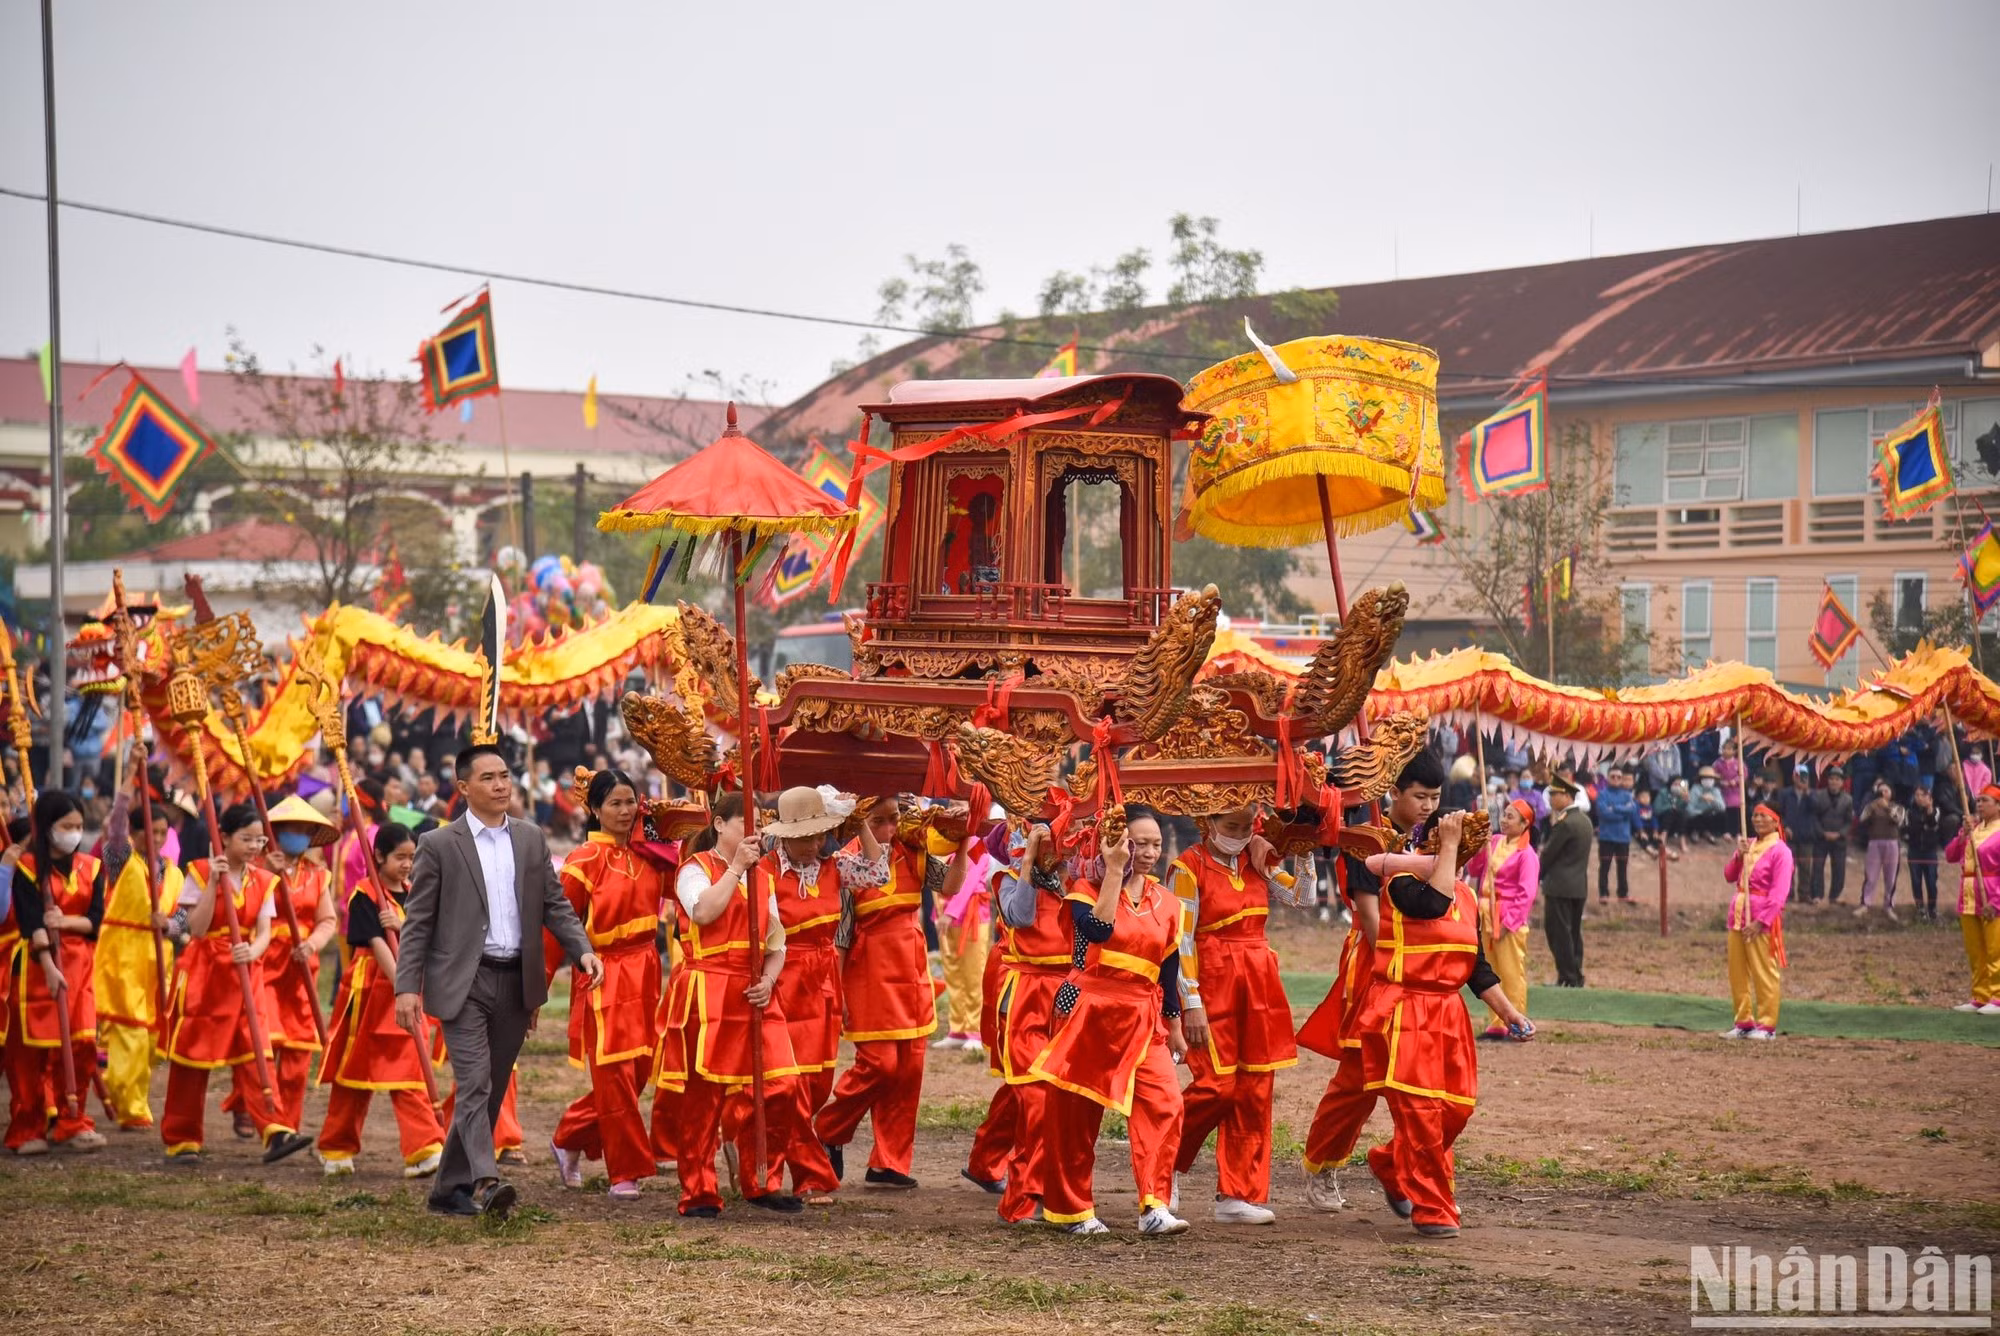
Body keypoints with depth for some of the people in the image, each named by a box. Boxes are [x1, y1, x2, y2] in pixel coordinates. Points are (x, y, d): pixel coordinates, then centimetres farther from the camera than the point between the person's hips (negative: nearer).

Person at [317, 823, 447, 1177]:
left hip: (407, 988, 4)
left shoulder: (414, 895, 10)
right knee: (355, 1068, 7)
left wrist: (401, 926, -18)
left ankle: (424, 1151, -10)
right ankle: (336, 1148, 21)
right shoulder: (364, 895, -9)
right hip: (369, 986, -4)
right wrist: (401, 984, -26)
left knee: (410, 1070, -4)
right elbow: (377, 943, -18)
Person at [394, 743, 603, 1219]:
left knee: (491, 1090, 9)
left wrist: (583, 951, -5)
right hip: (462, 983, -5)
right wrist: (407, 985, -10)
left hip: (516, 983, 5)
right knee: (474, 1084, -16)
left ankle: (451, 1188, 19)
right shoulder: (439, 845, -2)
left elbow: (555, 905, 12)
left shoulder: (531, 840, 11)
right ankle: (485, 1182, -28)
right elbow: (417, 922, -2)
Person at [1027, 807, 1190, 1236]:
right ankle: (1071, 1209, 16)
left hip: (1142, 1019, 3)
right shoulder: (1087, 889, -1)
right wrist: (1114, 872, -19)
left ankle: (1155, 1207, -18)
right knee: (1076, 1113, 3)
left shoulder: (1167, 903, 10)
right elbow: (1098, 930, -23)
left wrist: (1174, 1029, 17)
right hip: (1088, 1010, -3)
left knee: (1163, 1104, -16)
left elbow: (1169, 971, 16)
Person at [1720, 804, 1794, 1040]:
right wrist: (1739, 856, -8)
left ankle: (1767, 1025, 3)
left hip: (1763, 917, -7)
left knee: (1764, 973, -3)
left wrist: (1761, 921, -20)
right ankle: (1743, 1022, 18)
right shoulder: (1747, 844, 14)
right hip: (1738, 915, 7)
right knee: (1737, 973, 9)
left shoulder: (1780, 851, -8)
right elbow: (1729, 876, 11)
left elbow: (1779, 893, -14)